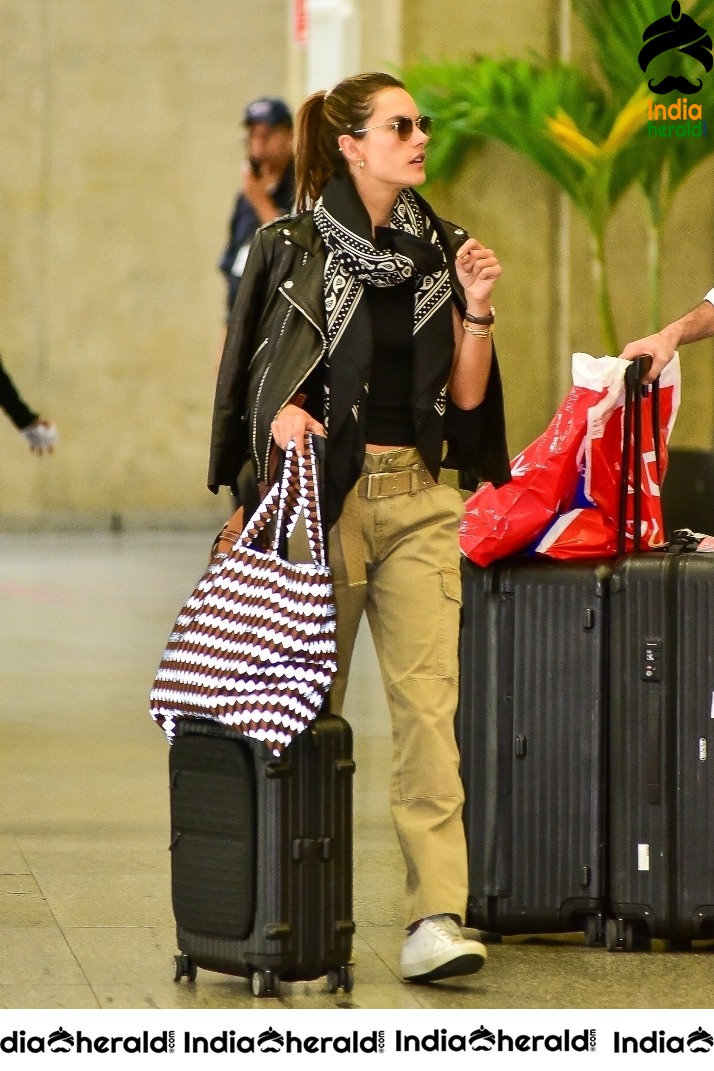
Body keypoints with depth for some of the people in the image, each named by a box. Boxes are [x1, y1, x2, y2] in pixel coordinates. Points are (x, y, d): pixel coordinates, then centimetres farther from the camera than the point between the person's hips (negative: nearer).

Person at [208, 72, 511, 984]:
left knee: (427, 699, -10)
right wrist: (280, 415, -15)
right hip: (323, 492, -2)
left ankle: (437, 917, -15)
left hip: (417, 498, 2)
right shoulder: (293, 247, 0)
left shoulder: (437, 250, 11)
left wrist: (476, 311, -5)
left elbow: (468, 395, 10)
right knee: (310, 703, 5)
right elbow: (251, 373, 5)